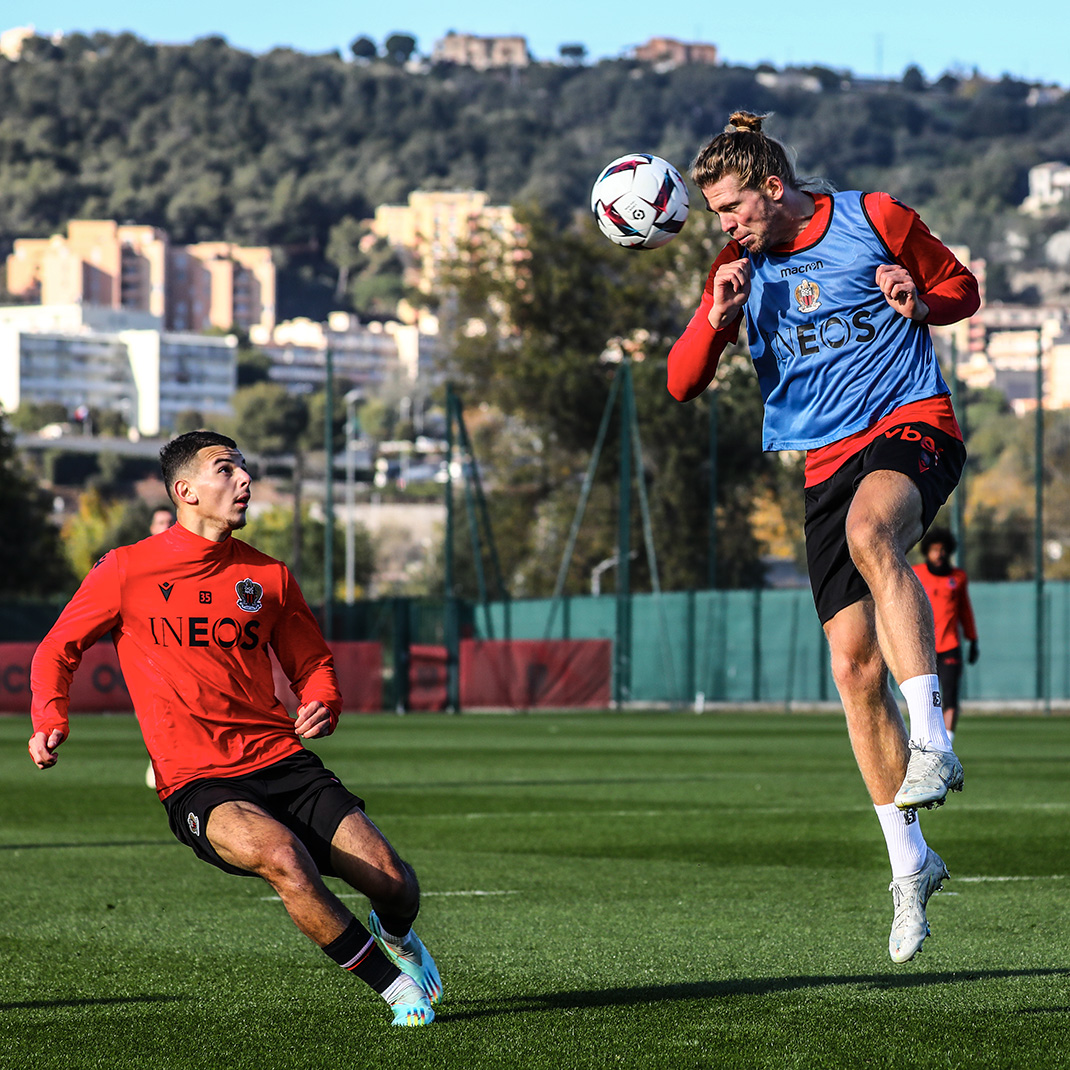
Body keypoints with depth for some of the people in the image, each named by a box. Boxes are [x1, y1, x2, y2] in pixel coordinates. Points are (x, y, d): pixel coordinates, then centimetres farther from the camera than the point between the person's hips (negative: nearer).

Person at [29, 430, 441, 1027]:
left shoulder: (268, 576, 10)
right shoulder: (127, 570, 1)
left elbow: (313, 663, 22)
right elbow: (57, 651, 11)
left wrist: (322, 707, -1)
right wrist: (51, 721, -8)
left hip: (283, 763, 4)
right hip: (198, 786, -3)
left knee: (396, 884, -12)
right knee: (283, 855, -35)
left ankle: (394, 935, 29)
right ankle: (393, 984, -15)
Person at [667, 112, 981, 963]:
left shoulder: (876, 220, 0)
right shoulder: (741, 266, 9)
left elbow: (963, 289, 12)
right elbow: (683, 383, 6)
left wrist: (919, 300, -10)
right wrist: (717, 318, -12)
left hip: (913, 422, -4)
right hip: (827, 457, 4)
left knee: (871, 534, -39)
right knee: (854, 660, -4)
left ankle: (933, 742, -43)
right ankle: (909, 862, 8)